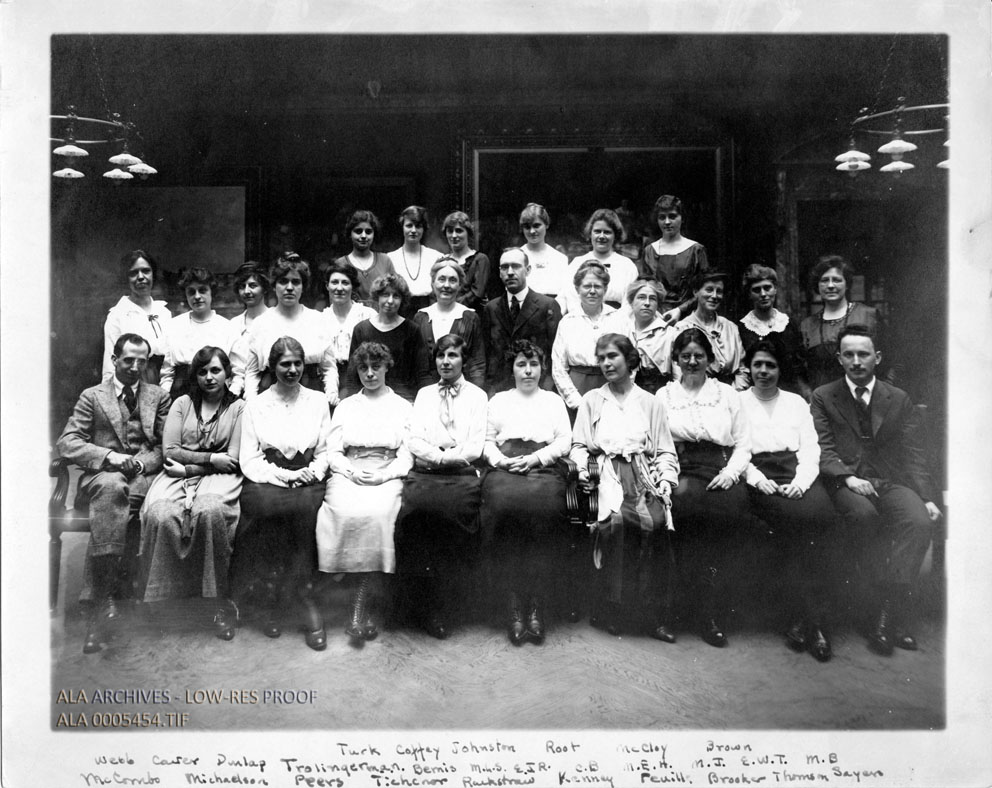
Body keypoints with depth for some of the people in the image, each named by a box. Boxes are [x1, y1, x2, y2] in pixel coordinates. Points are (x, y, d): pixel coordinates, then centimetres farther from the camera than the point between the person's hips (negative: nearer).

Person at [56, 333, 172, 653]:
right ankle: (106, 597, -41)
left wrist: (141, 462, -9)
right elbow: (66, 443, 2)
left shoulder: (159, 396, 17)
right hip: (102, 474, -1)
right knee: (112, 487, -37)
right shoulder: (92, 396, 13)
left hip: (145, 475, 1)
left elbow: (166, 447, 11)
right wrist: (109, 456, -13)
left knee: (109, 506, -33)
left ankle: (103, 600, -30)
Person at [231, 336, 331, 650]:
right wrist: (284, 476, -12)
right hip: (267, 480, -1)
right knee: (268, 504, -34)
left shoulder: (318, 401, 15)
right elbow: (249, 459, 3)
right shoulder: (255, 405, 10)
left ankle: (274, 594, -20)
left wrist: (310, 474, -9)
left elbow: (325, 451, 13)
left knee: (304, 506, -32)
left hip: (308, 480, 1)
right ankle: (304, 597, -24)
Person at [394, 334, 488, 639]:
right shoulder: (424, 394, 25)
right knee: (413, 507, -28)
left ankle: (440, 608, -16)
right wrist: (440, 455, -5)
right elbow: (414, 441, 12)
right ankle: (426, 607, -14)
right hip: (424, 472, 2)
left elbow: (475, 447, 5)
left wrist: (447, 456, -8)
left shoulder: (477, 395, 18)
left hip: (462, 474, -1)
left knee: (452, 509, -30)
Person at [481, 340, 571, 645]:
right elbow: (487, 441, 18)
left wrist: (535, 458, -3)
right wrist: (501, 460, -3)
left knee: (545, 508, -33)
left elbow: (564, 442, 13)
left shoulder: (553, 400, 25)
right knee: (505, 505, -33)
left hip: (544, 468, 0)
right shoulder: (499, 400, 27)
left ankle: (536, 602, -25)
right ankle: (513, 603, -26)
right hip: (504, 468, 0)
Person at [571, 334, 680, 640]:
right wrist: (582, 466, -3)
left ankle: (660, 617, -19)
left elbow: (665, 451, 17)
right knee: (615, 520, -31)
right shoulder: (591, 400, 22)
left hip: (643, 475, 1)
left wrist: (666, 480, -1)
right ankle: (612, 611, -20)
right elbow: (579, 445, 18)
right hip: (607, 474, 0)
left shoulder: (650, 403, 21)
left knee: (654, 522, -29)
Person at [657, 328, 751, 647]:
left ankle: (708, 608, -18)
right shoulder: (663, 395, 19)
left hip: (721, 472, 1)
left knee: (735, 503, -31)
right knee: (684, 497, -36)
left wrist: (730, 472, -4)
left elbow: (744, 444, 15)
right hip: (681, 470, -1)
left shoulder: (727, 394, 21)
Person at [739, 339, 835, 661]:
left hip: (797, 477, 3)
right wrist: (758, 479, -12)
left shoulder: (797, 403, 23)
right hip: (760, 480, -2)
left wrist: (800, 482, -7)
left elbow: (810, 449, 12)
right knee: (801, 518, -30)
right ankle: (812, 620, -23)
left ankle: (807, 620, -23)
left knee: (820, 513, -29)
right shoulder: (737, 402, 14)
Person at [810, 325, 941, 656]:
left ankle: (887, 614, -26)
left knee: (920, 521, -29)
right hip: (846, 483, -2)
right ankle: (895, 614, -21)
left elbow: (913, 455, 9)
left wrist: (927, 498, -5)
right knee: (864, 514, -35)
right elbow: (823, 450, 0)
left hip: (891, 482, 2)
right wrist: (848, 477, -19)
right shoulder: (823, 398, 9)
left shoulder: (899, 400, 15)